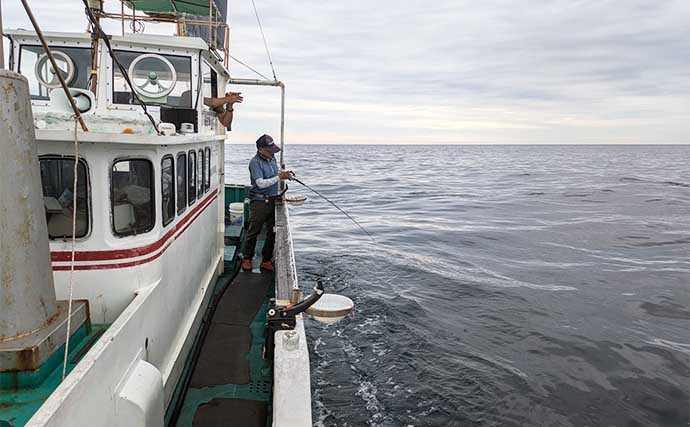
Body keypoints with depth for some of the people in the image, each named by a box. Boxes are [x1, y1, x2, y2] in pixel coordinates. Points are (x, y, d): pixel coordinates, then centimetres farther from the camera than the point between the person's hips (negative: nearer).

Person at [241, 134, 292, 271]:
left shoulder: (272, 159, 10)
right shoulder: (255, 162, -14)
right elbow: (261, 183, -22)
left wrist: (283, 173, 10)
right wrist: (279, 177, -21)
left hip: (273, 201, 7)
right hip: (259, 202, -7)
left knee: (272, 232, 9)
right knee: (254, 231, 0)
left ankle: (266, 260, 19)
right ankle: (247, 259, 16)